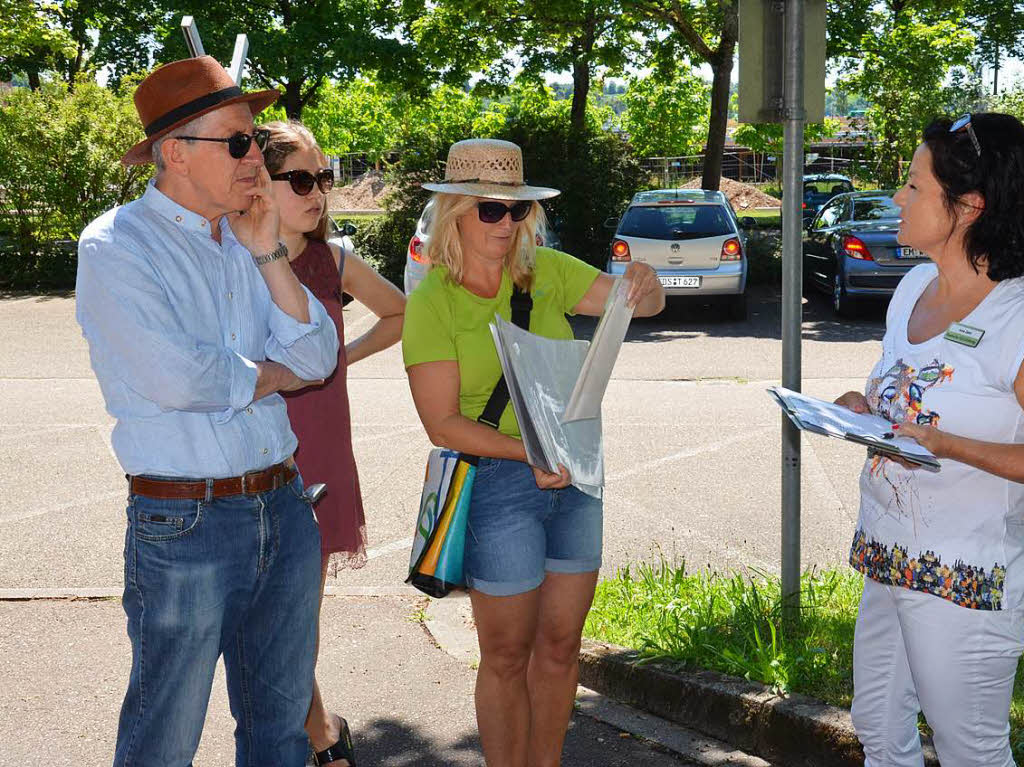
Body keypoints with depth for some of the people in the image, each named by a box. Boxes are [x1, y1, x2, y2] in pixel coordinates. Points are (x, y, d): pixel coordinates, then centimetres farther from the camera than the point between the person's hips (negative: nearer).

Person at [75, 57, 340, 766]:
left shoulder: (245, 242, 10)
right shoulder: (117, 247, -10)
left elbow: (317, 359, 3)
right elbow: (175, 378, -23)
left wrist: (268, 253, -6)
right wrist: (277, 374, -6)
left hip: (284, 509, 7)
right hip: (184, 524, -6)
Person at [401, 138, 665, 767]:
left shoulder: (546, 271, 4)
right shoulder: (431, 303, -9)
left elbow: (643, 306, 7)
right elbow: (443, 424, -13)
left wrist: (645, 284, -18)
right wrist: (528, 451, -26)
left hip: (574, 477, 5)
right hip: (496, 482, -5)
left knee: (561, 645, 13)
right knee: (508, 656, 4)